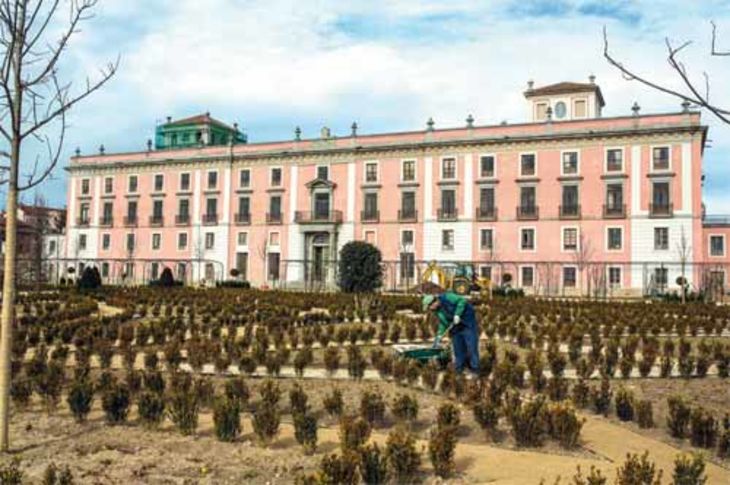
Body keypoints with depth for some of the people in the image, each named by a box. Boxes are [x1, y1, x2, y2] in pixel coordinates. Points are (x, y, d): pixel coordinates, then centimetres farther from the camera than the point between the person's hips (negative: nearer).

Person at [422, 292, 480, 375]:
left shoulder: (447, 297, -19)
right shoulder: (438, 311, 5)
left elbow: (462, 301, -24)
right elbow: (444, 323, 7)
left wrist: (457, 314, -27)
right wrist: (439, 335, -3)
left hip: (468, 324, -8)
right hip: (456, 327, 8)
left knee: (471, 347, -7)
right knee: (458, 348, 5)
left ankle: (474, 370, 0)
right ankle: (459, 370, 13)